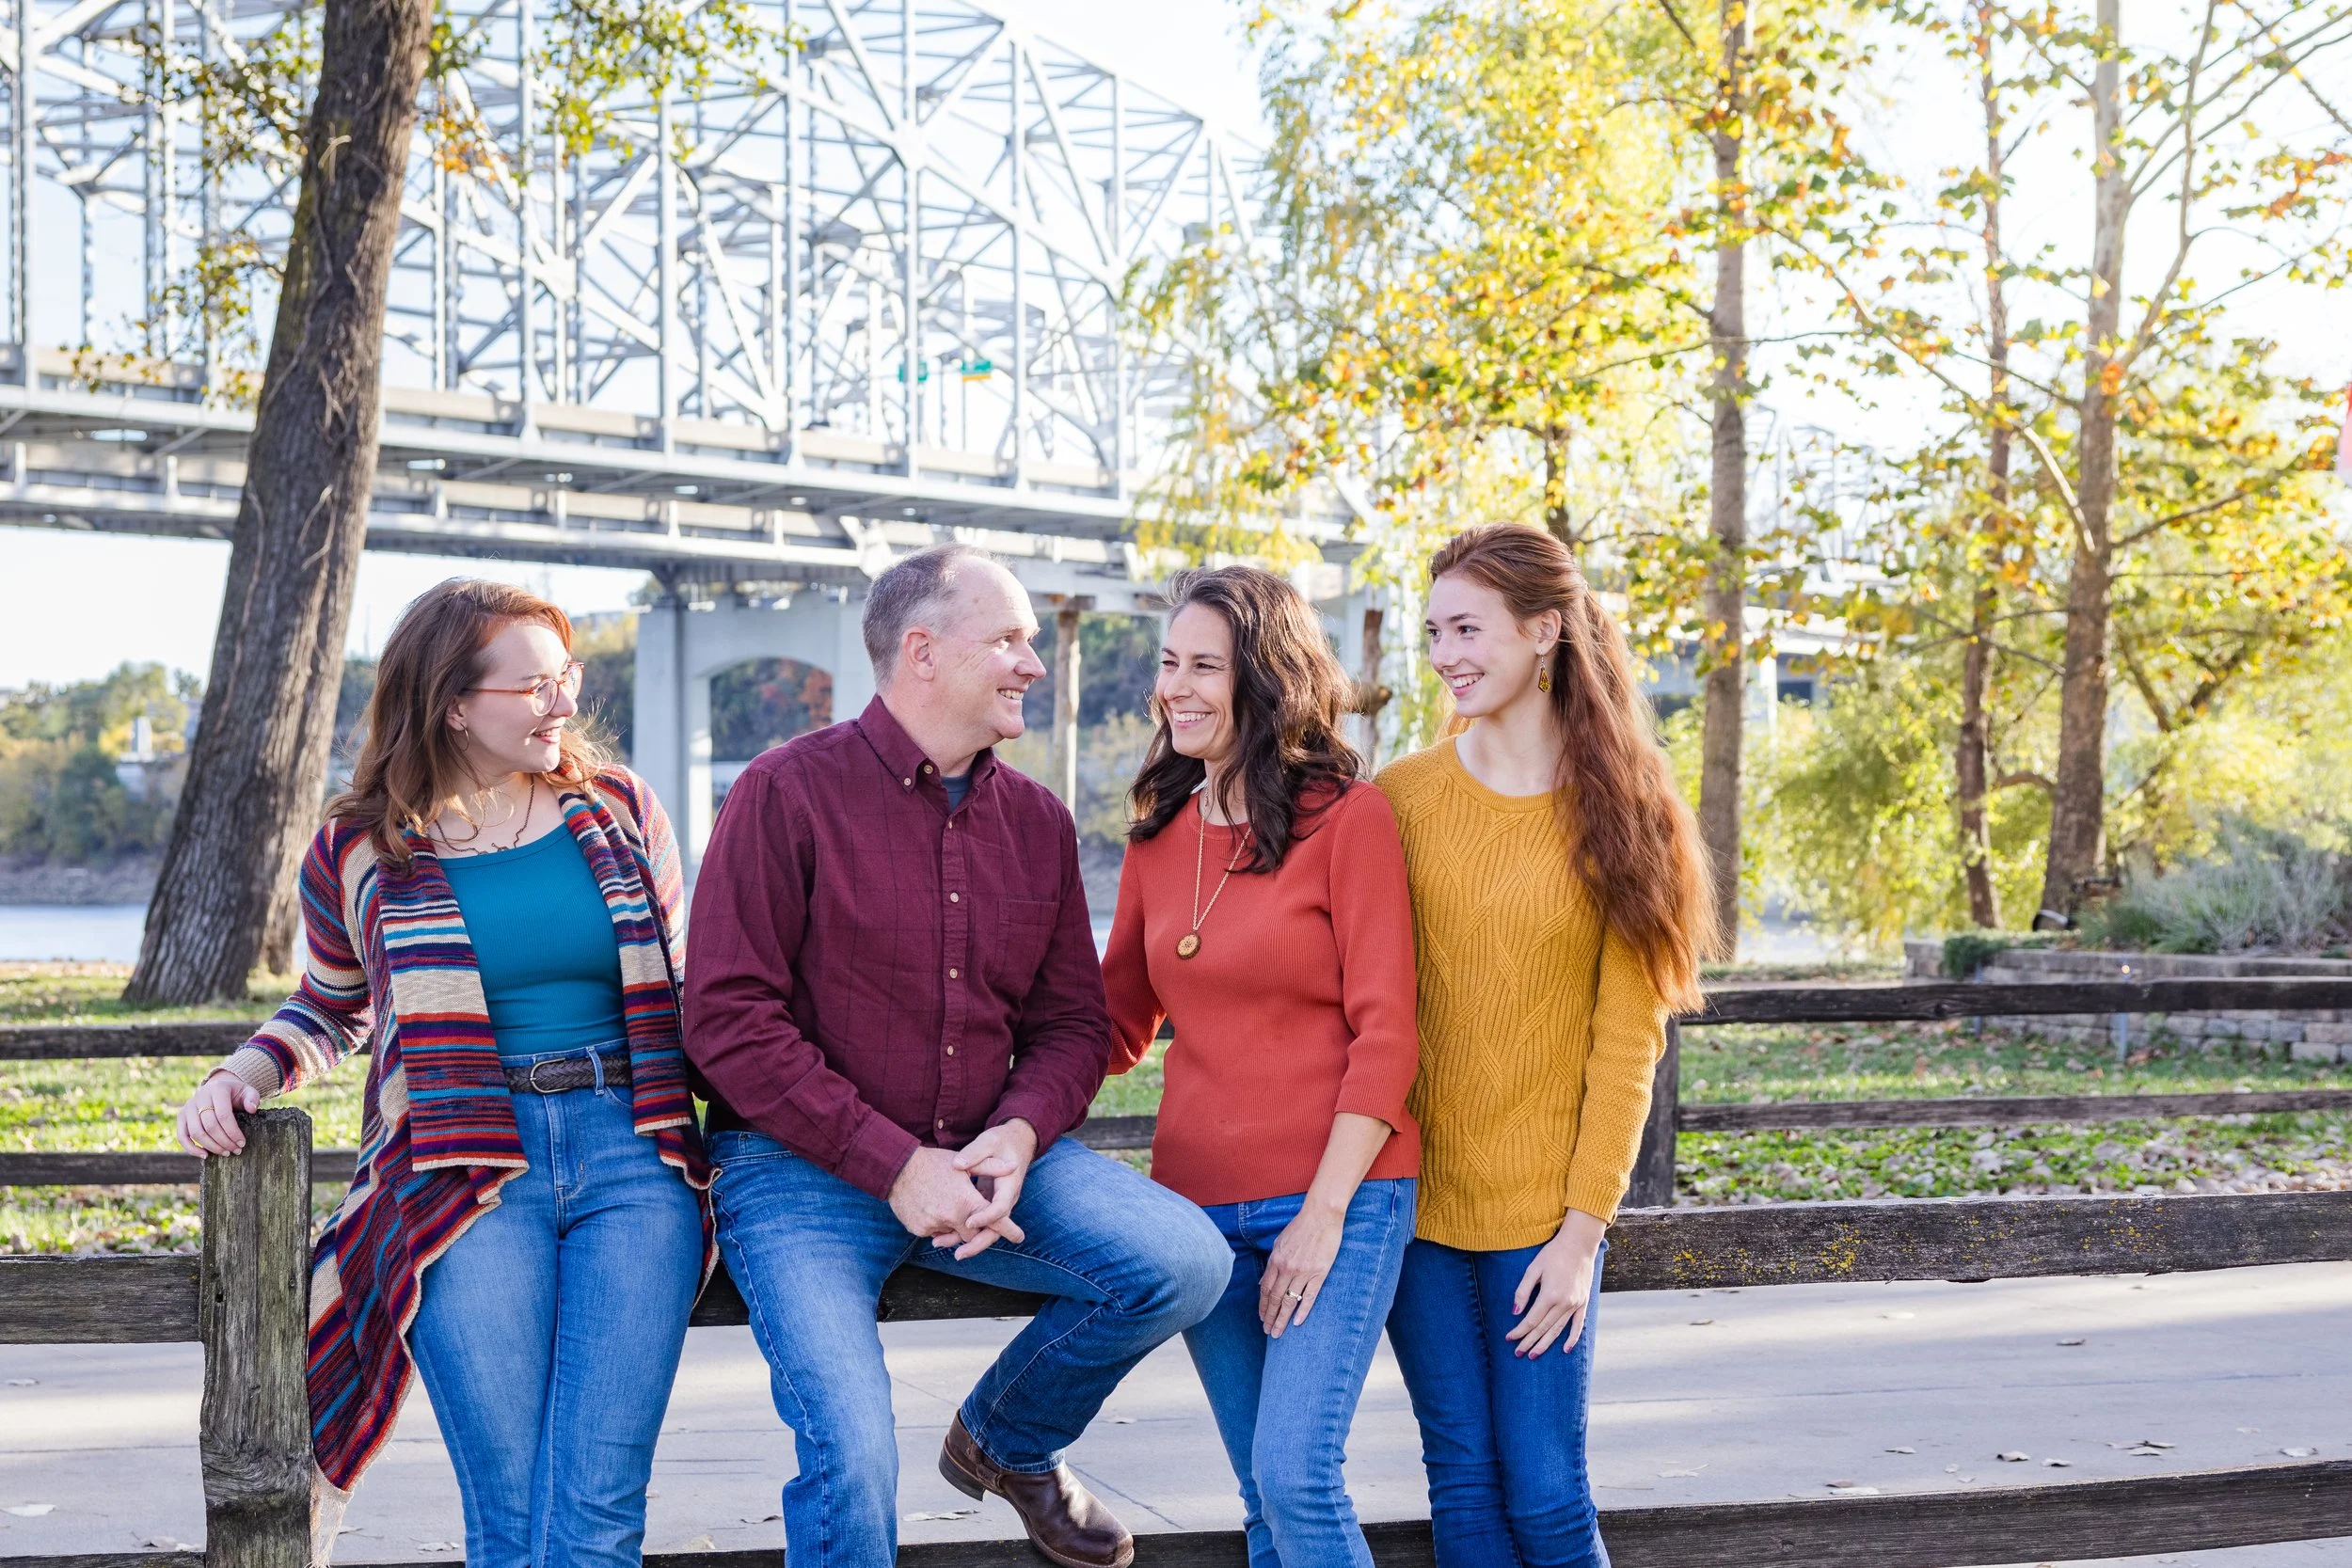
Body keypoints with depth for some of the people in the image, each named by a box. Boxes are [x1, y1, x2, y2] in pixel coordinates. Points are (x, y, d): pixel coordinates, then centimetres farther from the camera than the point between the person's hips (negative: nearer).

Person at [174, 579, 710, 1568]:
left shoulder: (622, 810, 13)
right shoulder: (361, 851, 8)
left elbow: (680, 987, 22)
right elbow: (329, 1010, 24)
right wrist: (248, 1072, 4)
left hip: (632, 1153, 1)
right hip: (464, 1173, -1)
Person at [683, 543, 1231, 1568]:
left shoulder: (1036, 820, 10)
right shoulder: (789, 793, -7)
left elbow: (1074, 1021, 12)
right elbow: (728, 1018, -13)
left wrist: (1020, 1133, -11)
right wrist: (893, 1165, -18)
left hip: (982, 1157, 5)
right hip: (802, 1171, -5)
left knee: (1185, 1261, -16)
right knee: (853, 1462, -23)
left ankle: (1008, 1442, 13)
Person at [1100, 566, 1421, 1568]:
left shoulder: (1348, 817, -5)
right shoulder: (1159, 835, 11)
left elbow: (1385, 1032, -9)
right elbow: (1117, 1019, 17)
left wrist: (1324, 1215, -14)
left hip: (1335, 1198, -5)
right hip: (1200, 1202, 5)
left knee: (1294, 1474, -15)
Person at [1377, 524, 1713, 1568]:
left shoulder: (1618, 814, -2)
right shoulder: (1401, 796, 1)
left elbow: (1626, 1042, -4)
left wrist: (1585, 1229, -9)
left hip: (1543, 1209, -1)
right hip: (1414, 1196, 2)